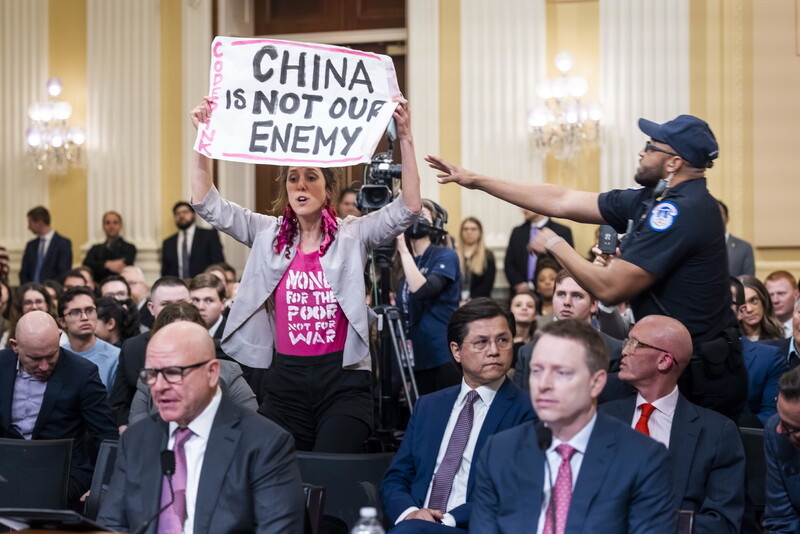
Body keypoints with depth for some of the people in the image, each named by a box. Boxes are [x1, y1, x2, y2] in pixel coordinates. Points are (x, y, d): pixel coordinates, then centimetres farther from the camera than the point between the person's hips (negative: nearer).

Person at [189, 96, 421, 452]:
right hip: (286, 382, 2)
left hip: (343, 383, -2)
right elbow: (208, 204, 3)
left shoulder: (352, 236, 3)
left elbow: (407, 208, -9)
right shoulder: (268, 235, 8)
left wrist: (405, 138, -18)